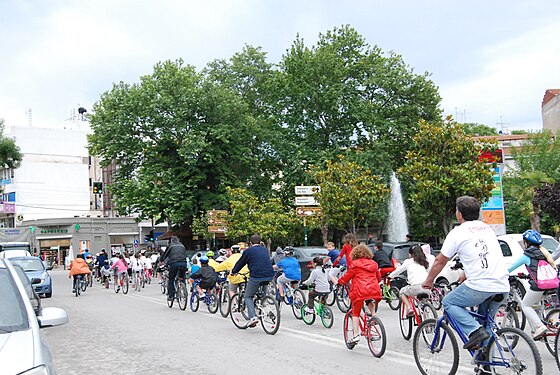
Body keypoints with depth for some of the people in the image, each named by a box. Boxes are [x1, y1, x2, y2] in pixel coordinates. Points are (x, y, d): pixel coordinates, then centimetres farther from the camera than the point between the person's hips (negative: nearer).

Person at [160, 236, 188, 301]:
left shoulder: (170, 246, 14)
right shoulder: (182, 246, 23)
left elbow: (165, 255, 22)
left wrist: (161, 261, 39)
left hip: (174, 263, -3)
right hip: (183, 263, 3)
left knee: (171, 280, 9)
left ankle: (171, 296, 5)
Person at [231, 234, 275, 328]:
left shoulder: (248, 251, 3)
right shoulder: (265, 250, 18)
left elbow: (240, 263, 12)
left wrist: (234, 272, 30)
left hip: (257, 277, -5)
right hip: (270, 276, 5)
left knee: (248, 297, 8)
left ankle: (252, 317, -7)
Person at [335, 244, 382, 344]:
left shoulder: (354, 264, 2)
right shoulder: (373, 264, 17)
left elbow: (346, 277, 6)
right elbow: (379, 278, 27)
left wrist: (338, 282, 24)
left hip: (360, 292, -4)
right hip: (374, 291, 5)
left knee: (355, 313, 7)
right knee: (371, 303, 37)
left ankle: (356, 335, 1)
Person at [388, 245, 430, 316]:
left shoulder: (409, 261, 12)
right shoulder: (425, 262, 23)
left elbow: (399, 270, 22)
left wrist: (390, 276, 37)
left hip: (416, 286, -5)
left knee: (402, 292, 23)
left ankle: (409, 308, 3)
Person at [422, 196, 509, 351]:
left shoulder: (457, 232, 1)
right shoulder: (487, 228, 20)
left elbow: (440, 261, 9)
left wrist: (428, 281, 24)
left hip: (479, 287, -7)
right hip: (502, 288, 7)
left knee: (448, 303, 14)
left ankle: (475, 331, -5)